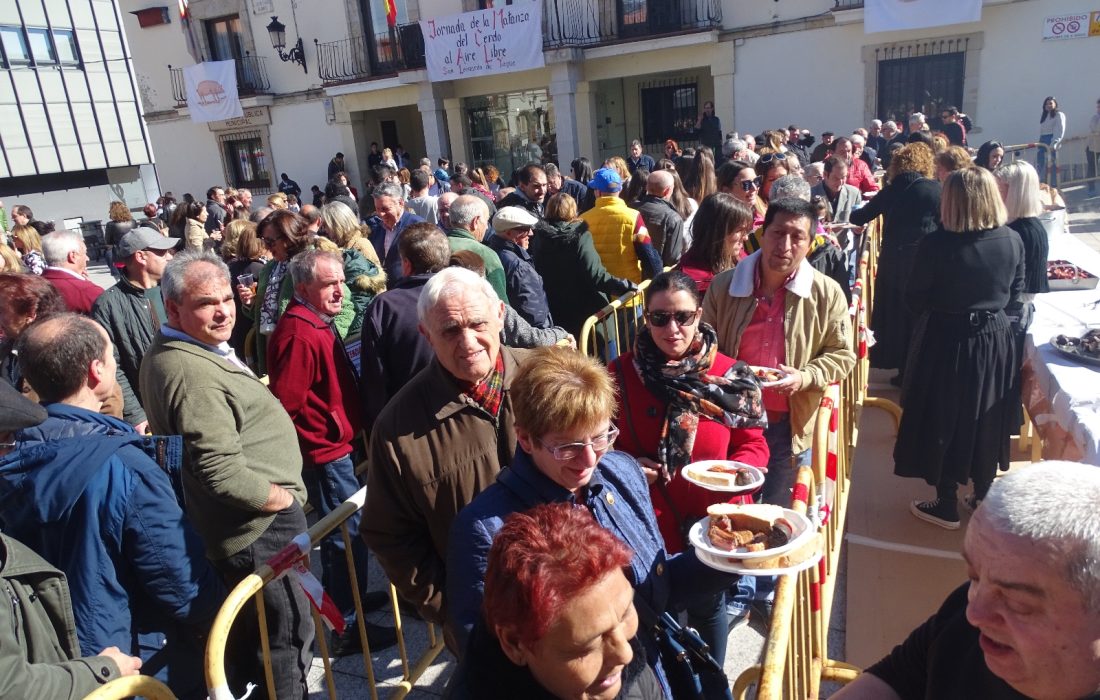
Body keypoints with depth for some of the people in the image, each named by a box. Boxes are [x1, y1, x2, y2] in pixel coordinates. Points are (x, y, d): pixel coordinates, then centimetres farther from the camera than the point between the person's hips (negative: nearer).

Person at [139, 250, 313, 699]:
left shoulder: (168, 354, 9)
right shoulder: (191, 372, -26)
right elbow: (223, 473, -30)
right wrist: (284, 498, -15)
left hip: (223, 528, 10)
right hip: (261, 528, -10)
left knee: (247, 630, 27)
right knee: (290, 634, 4)